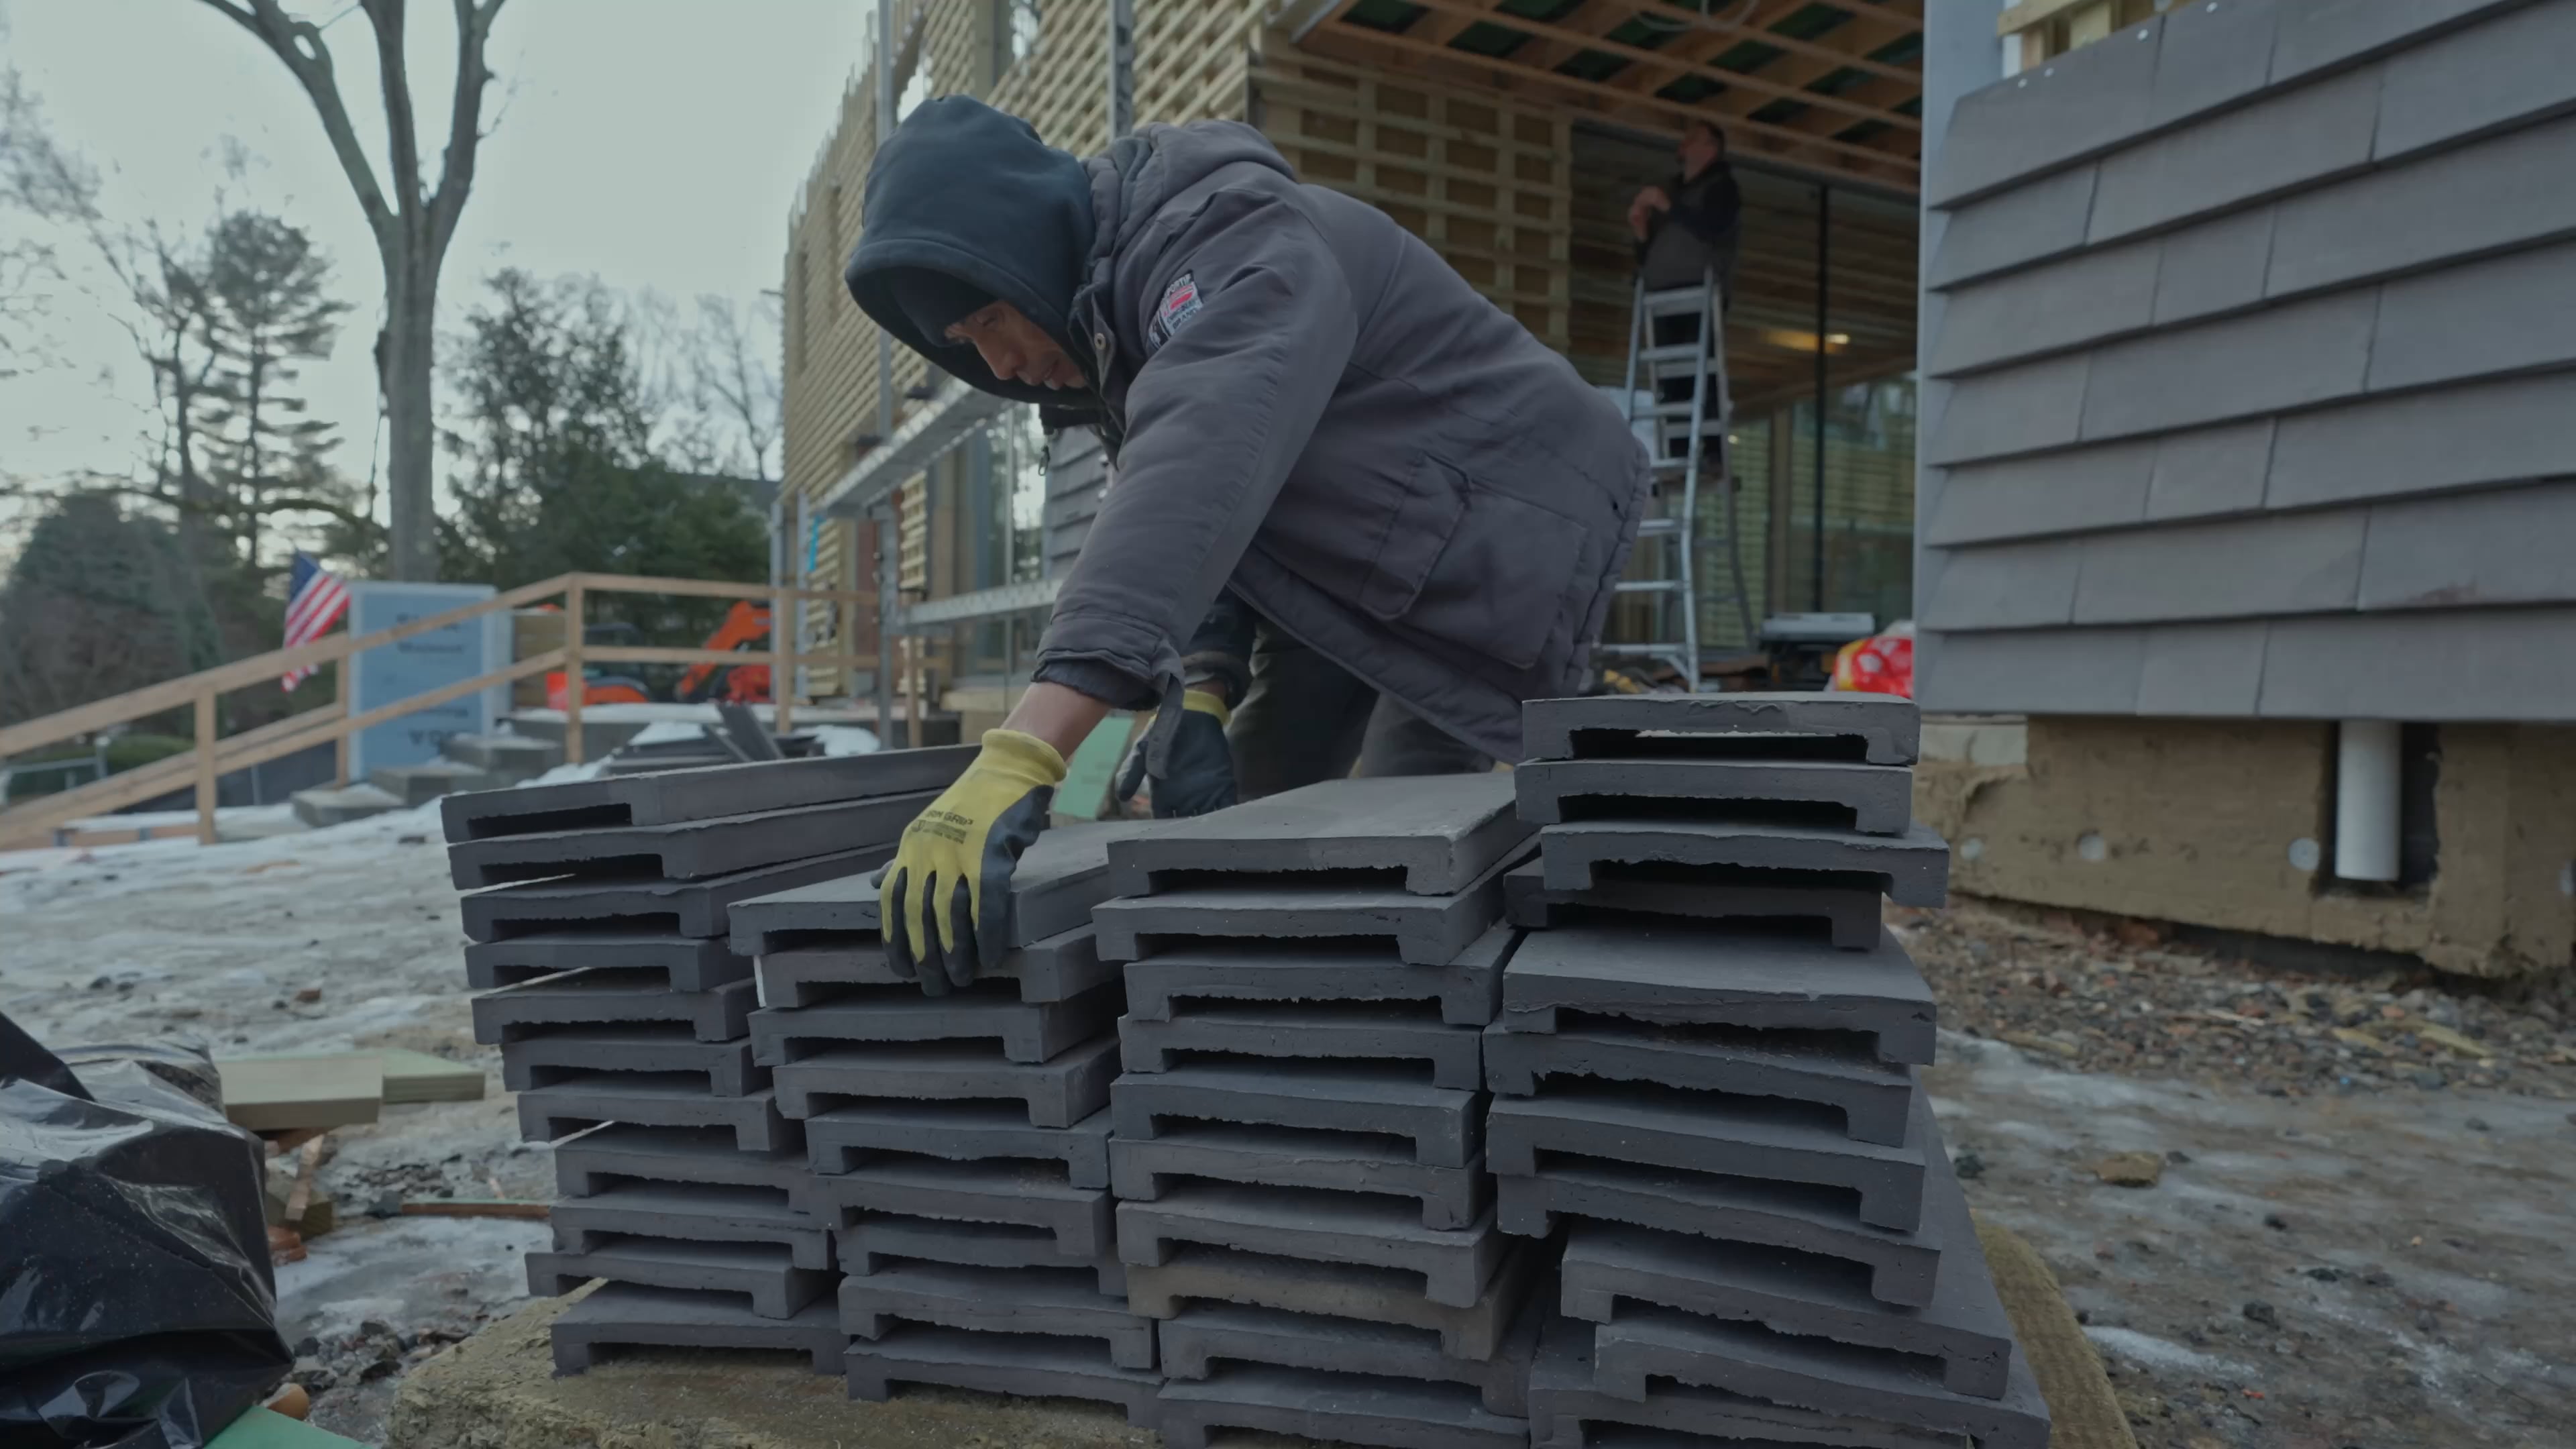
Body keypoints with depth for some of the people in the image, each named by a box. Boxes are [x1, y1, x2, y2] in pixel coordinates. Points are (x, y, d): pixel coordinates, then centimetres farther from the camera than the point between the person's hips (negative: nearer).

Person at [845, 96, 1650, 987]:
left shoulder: (1232, 243, -28)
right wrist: (1201, 687, -23)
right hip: (1366, 564, 9)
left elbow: (1192, 484, -46)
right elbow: (1187, 529, -3)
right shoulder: (1112, 307, 3)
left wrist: (1021, 756, -55)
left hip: (1502, 535, -9)